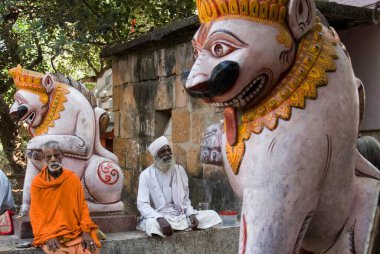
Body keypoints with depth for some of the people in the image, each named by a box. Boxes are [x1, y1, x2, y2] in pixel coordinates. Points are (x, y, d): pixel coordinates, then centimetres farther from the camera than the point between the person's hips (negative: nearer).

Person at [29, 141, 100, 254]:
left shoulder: (73, 179, 4)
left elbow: (82, 206, 5)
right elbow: (36, 214, 0)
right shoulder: (37, 183, 0)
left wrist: (86, 232, -7)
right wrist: (47, 237, -13)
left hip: (76, 233, 2)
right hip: (51, 235, -2)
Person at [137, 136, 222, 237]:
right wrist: (160, 219, -31)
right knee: (152, 224, -41)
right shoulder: (146, 175, -5)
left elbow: (185, 198, 14)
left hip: (181, 216, 5)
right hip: (158, 217, -5)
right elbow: (142, 204, -13)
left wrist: (191, 214, -8)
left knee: (212, 215, -10)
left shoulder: (179, 170, 9)